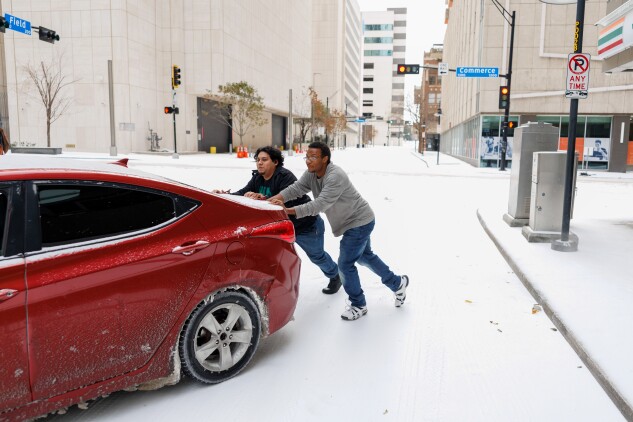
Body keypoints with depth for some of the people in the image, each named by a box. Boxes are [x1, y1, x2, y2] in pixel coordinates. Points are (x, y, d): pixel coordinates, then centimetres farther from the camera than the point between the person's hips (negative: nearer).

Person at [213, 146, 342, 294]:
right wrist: (226, 195, -35)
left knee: (317, 256, 15)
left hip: (307, 225, -6)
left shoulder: (285, 176, -31)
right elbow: (243, 193, -16)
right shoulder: (257, 178, -6)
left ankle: (335, 275, 44)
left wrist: (261, 198, -56)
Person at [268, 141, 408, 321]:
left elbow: (320, 205, -39)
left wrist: (288, 210, -45)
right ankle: (397, 283, 41)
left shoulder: (336, 176, -32)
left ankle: (358, 305, 16)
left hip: (360, 222, -10)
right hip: (354, 222, 10)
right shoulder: (312, 173, -5)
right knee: (365, 257, 24)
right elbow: (296, 188, -16)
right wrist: (275, 199, -34)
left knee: (345, 264, -5)